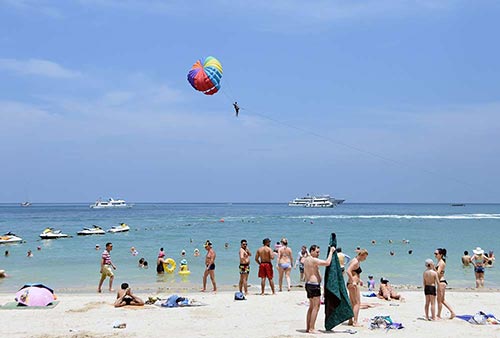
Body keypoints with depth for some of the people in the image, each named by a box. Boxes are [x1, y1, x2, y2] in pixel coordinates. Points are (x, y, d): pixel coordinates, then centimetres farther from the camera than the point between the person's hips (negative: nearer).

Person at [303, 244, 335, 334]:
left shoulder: (306, 260, 14)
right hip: (314, 285, -10)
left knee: (311, 307, 16)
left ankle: (308, 328, 19)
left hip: (308, 284, 10)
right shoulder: (313, 260, -16)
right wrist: (331, 251, -13)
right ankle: (311, 329, -8)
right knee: (316, 307, -7)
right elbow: (327, 263, -24)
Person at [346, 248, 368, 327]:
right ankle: (355, 322, -7)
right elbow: (348, 271, -28)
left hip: (352, 284, 10)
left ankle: (351, 321, 20)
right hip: (353, 285, -10)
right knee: (357, 303, -7)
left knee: (353, 303, 15)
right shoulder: (356, 262, -16)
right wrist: (353, 282, -26)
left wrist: (358, 279, 23)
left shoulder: (356, 261, 15)